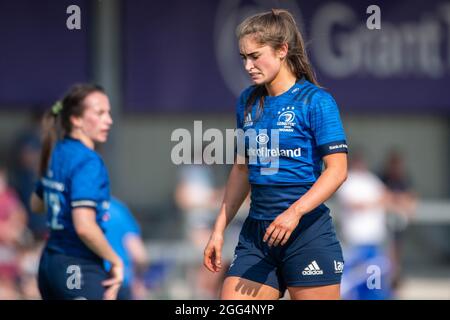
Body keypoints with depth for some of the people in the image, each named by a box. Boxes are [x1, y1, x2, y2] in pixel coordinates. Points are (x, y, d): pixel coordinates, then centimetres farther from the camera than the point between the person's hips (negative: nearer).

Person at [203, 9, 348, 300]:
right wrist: (220, 230, 18)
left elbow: (337, 169, -13)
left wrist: (295, 212, -25)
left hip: (307, 231, -6)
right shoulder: (248, 102, 11)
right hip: (256, 234, 6)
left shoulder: (315, 101, -7)